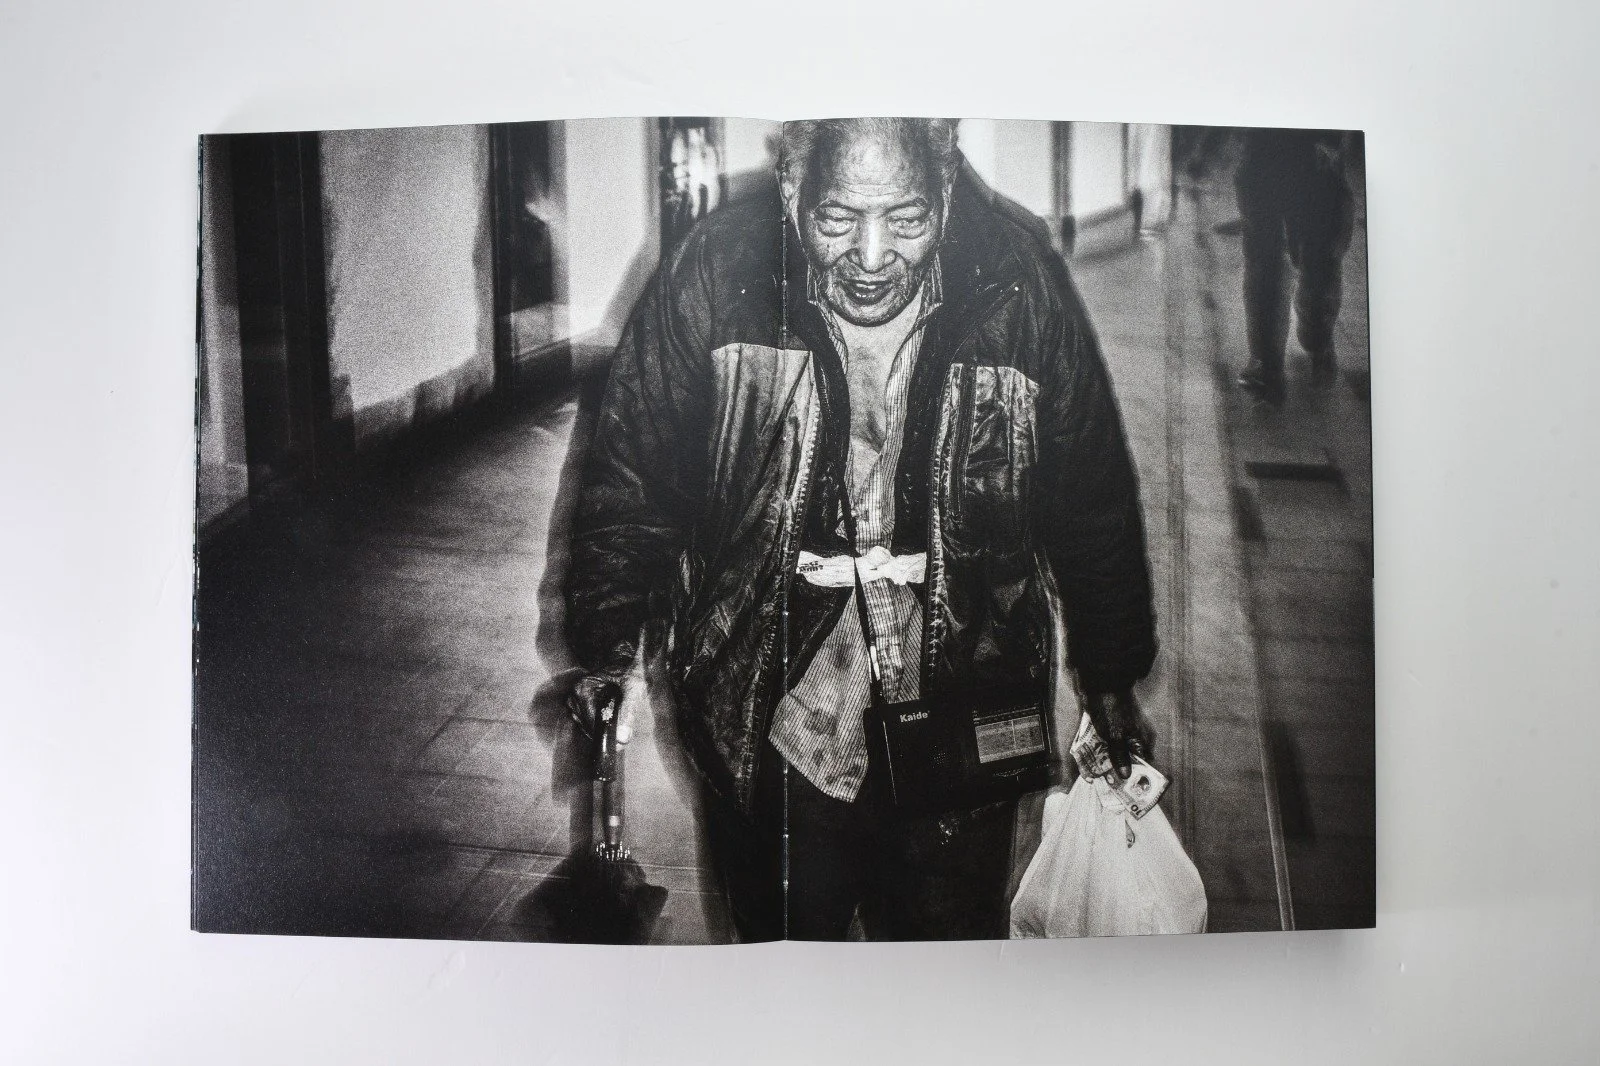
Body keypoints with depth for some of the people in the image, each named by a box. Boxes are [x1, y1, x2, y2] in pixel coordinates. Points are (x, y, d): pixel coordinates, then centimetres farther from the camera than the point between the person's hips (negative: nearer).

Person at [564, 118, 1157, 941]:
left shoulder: (1021, 292, -9)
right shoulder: (712, 279, -13)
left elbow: (1094, 507, 2)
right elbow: (631, 473, -2)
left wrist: (1112, 680, 10)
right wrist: (608, 645, -5)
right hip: (767, 742, 0)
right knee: (779, 935, 21)